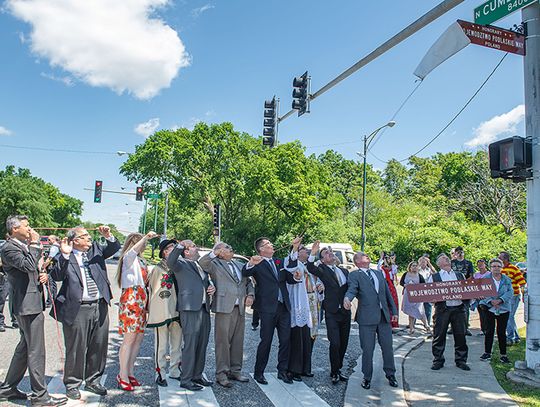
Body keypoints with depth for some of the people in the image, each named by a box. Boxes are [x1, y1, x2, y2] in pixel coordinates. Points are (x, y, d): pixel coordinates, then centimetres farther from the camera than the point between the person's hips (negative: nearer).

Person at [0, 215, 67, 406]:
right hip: (28, 304, -10)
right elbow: (28, 265, -29)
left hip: (31, 303, 10)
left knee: (25, 347, 19)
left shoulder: (24, 246, 17)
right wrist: (35, 244, -17)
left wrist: (43, 275, 4)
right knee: (36, 351, -4)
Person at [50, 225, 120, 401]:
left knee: (99, 346, 13)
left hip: (100, 307, 5)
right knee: (76, 348, 4)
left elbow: (115, 248, 10)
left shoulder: (96, 250, 11)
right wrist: (65, 255, -23)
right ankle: (72, 384, 22)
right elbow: (56, 276, -15)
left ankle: (93, 381, 29)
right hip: (77, 309, -5)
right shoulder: (65, 257, -3)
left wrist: (108, 236, -9)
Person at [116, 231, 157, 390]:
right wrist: (146, 237, -35)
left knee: (139, 338, 8)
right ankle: (123, 376, -3)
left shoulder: (141, 260, 23)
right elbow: (133, 251, -28)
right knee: (129, 338, -8)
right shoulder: (128, 257, -3)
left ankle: (130, 373, 16)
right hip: (130, 299, -9)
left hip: (141, 301, 9)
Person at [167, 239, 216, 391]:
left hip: (204, 309, 8)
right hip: (190, 309, -8)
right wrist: (180, 245, -31)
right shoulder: (182, 264, -2)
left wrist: (212, 287, 10)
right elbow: (170, 262, -24)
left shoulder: (201, 265, 22)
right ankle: (186, 379, 5)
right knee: (190, 345, -4)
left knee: (202, 344, 13)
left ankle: (197, 375, 25)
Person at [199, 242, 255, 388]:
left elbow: (248, 282, 23)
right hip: (224, 307, -6)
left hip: (240, 307, 6)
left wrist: (250, 294, 6)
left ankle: (235, 370, 22)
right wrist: (215, 253, -18)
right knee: (223, 340, -3)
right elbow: (201, 264, -16)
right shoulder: (215, 264, 3)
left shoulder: (239, 265, 21)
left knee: (238, 340, 11)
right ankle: (221, 373, 5)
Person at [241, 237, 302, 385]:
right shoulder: (258, 264, -5)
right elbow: (245, 273, -23)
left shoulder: (279, 262, 14)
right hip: (268, 308, -6)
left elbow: (289, 279, 15)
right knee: (266, 341, 1)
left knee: (285, 340, 10)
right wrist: (250, 264, -44)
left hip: (283, 306, 6)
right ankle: (258, 373, 16)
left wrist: (295, 277, -7)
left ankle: (282, 371, 23)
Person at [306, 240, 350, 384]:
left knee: (343, 343, 11)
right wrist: (312, 254, -38)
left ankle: (338, 370, 27)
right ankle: (334, 373, 7)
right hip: (332, 313, -5)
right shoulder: (322, 270, -2)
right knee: (335, 343, -10)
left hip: (345, 312, 5)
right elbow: (310, 268, -23)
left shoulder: (344, 271, 15)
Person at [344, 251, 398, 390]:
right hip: (367, 317, -5)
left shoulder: (378, 273, 18)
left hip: (384, 316, 5)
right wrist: (347, 298, -39)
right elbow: (352, 289, -17)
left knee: (388, 347, 10)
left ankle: (390, 375, 29)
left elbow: (388, 292, 20)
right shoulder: (355, 275, 0)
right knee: (368, 349, 1)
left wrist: (394, 310, 16)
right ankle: (367, 377, 18)